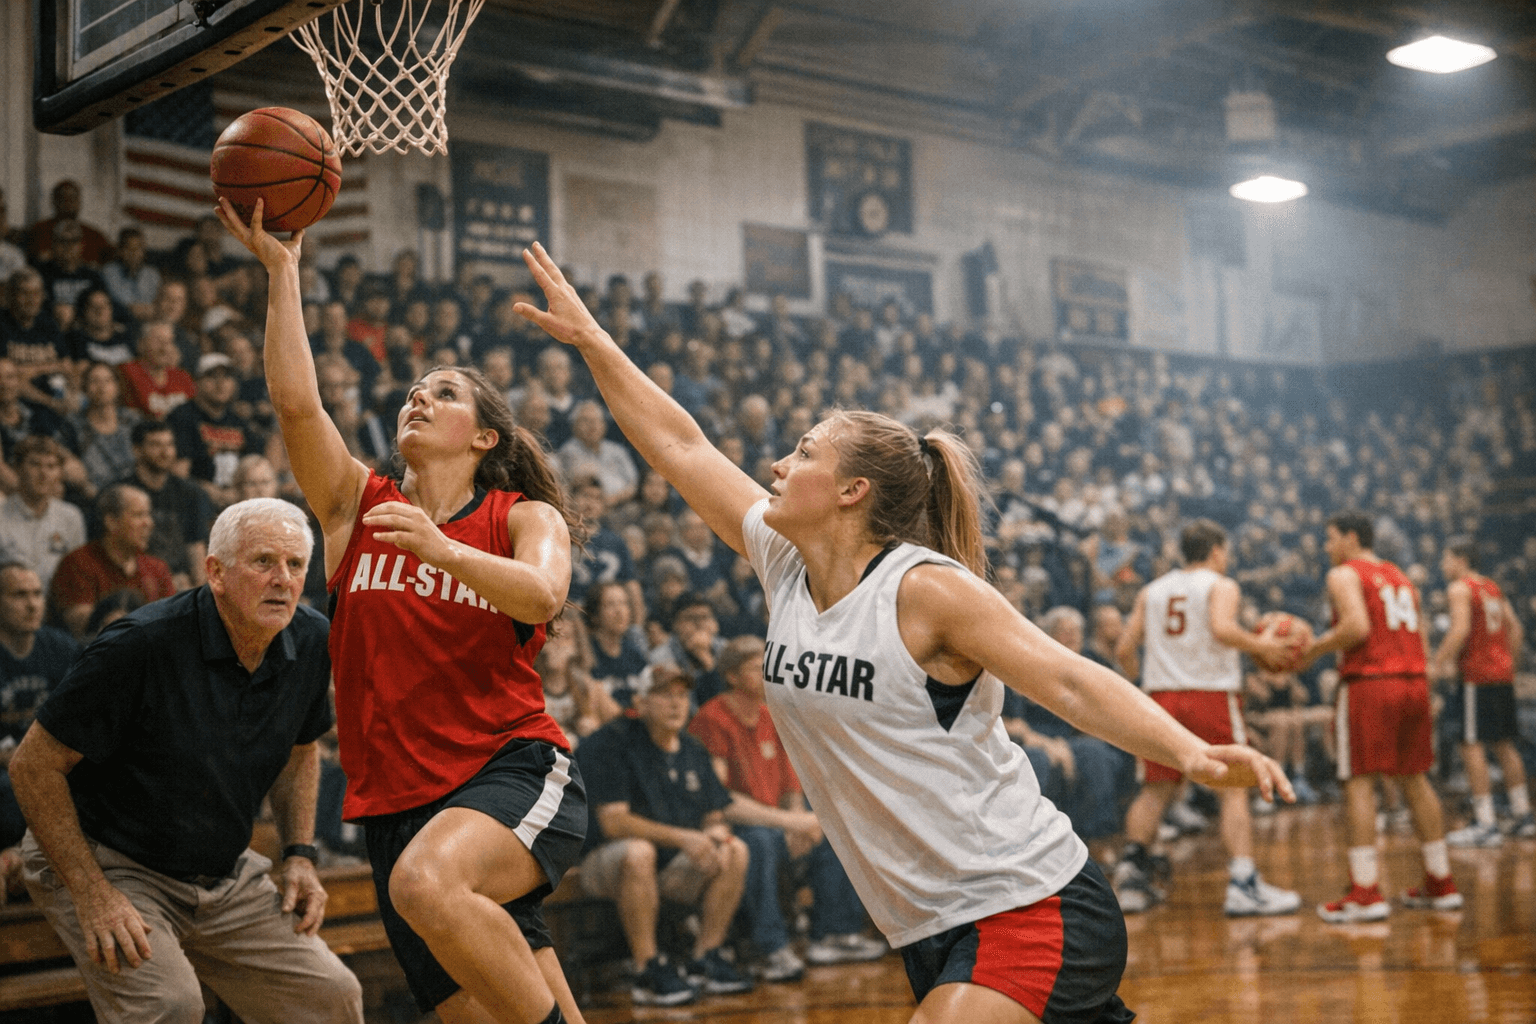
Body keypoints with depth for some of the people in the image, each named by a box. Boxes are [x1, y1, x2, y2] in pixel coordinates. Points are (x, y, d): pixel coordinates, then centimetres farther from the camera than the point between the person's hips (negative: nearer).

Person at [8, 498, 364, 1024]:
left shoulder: (311, 642, -6)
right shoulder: (141, 644, -25)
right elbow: (33, 766, -18)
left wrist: (300, 855, 4)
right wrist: (91, 894, -21)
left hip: (224, 877, 6)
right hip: (103, 862, -6)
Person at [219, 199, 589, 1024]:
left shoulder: (526, 516, 5)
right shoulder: (360, 504, 12)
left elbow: (541, 595, -17)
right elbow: (295, 401, -2)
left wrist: (441, 549, -32)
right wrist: (280, 267, -1)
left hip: (515, 770, -4)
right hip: (398, 799, 4)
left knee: (429, 883, -35)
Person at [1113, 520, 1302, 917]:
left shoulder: (1152, 590, 15)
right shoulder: (1221, 586, 1)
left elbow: (1124, 650, 11)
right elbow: (1222, 628, -20)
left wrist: (1140, 685, 27)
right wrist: (1259, 646, -7)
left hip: (1162, 695, 5)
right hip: (1213, 693, -5)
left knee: (1155, 790, 13)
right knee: (1234, 791, -1)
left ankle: (1131, 878, 7)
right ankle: (1243, 885, -8)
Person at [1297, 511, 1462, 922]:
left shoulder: (1344, 574, -1)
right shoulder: (1402, 578, 22)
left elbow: (1357, 626, -17)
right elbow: (1418, 639, 19)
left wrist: (1315, 649, -6)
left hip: (1368, 684, -7)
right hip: (1413, 682, 7)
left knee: (1359, 783, -5)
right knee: (1415, 780, 15)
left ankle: (1366, 892, -10)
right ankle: (1441, 883, 18)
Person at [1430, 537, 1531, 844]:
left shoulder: (1459, 589, -8)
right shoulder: (1493, 588, 17)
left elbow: (1460, 629, -21)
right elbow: (1516, 629, 17)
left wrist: (1437, 664, -18)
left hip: (1478, 676, -9)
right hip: (1502, 674, 9)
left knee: (1472, 746, -7)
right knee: (1505, 744, 16)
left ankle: (1485, 825, -12)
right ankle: (1522, 816, 21)